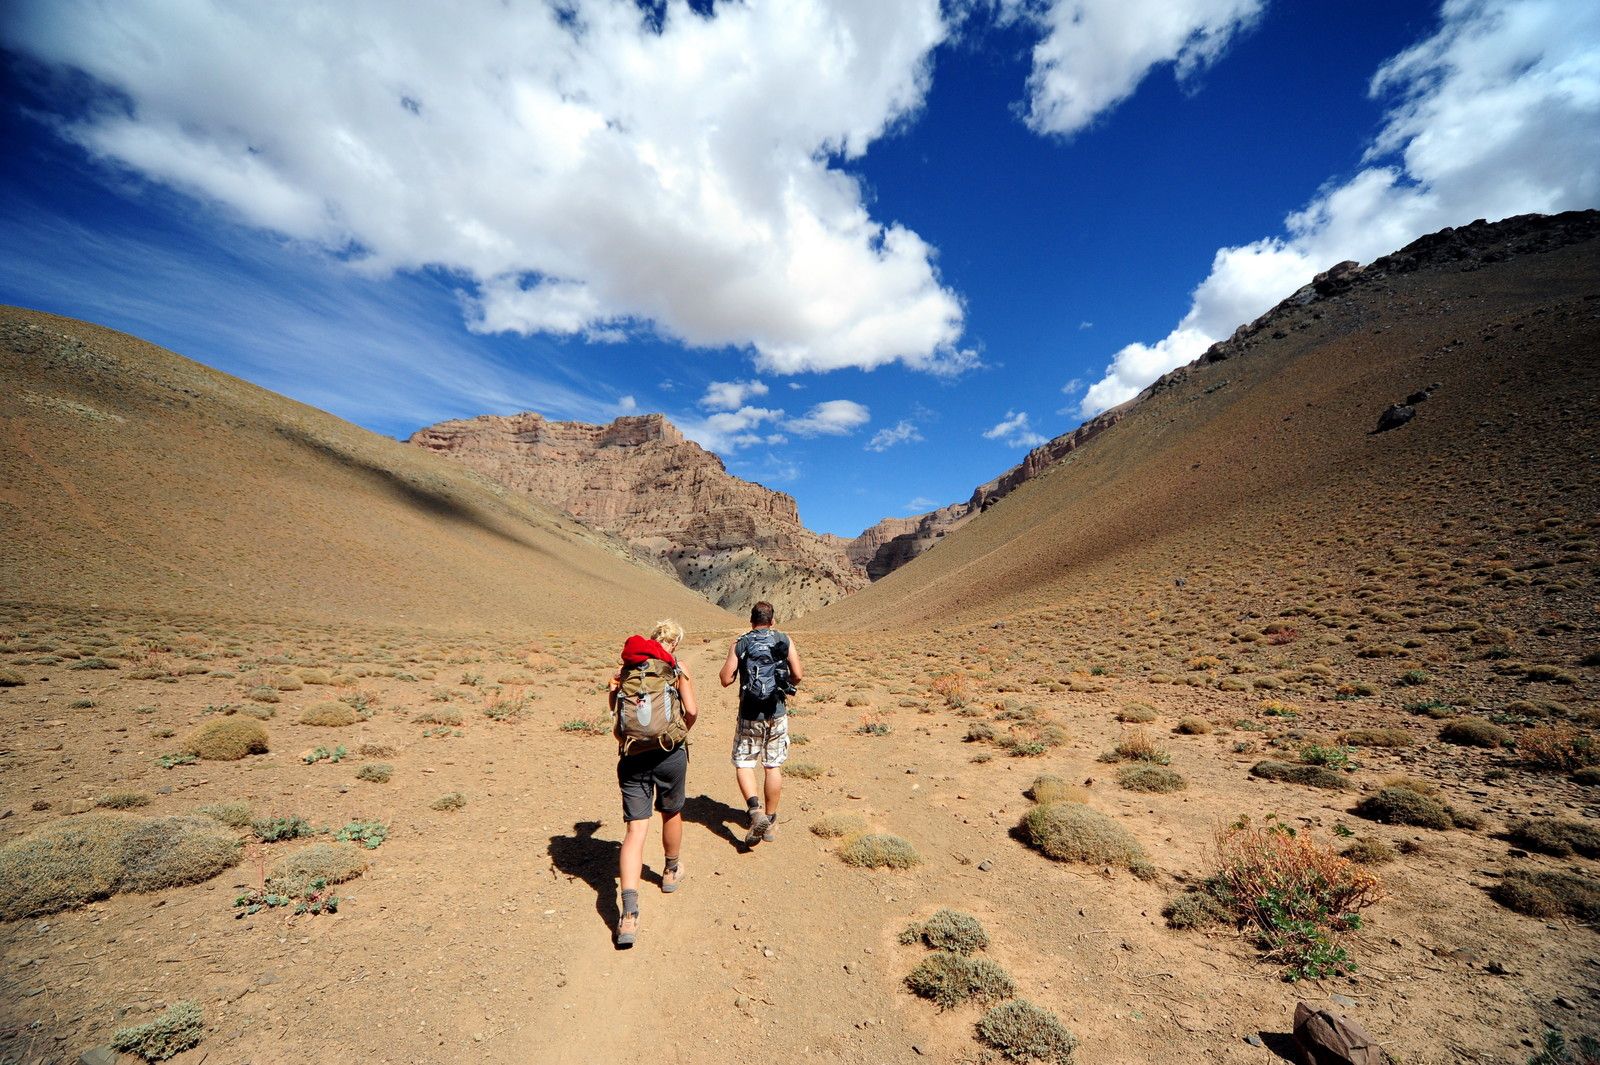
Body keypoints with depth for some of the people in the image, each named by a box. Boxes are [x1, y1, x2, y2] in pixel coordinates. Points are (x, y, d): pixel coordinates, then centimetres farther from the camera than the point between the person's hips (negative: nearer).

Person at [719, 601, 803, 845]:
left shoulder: (739, 644, -3)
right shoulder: (785, 641, 0)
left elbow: (726, 679, -7)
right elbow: (797, 675, -4)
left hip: (750, 715, -1)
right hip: (777, 713, 2)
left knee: (743, 763, 12)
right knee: (773, 766, 12)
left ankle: (755, 811, -6)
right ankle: (770, 821, 22)